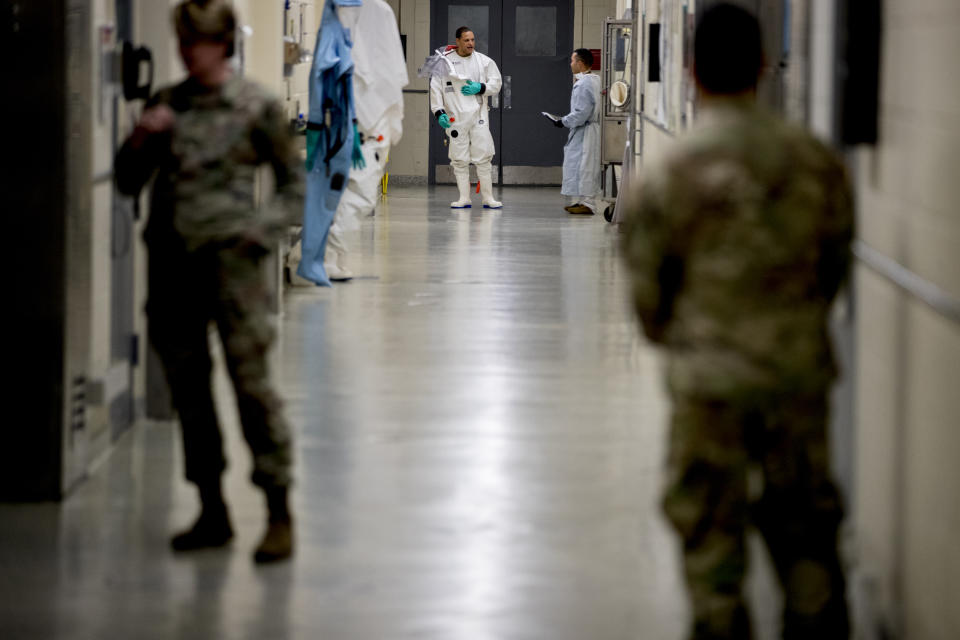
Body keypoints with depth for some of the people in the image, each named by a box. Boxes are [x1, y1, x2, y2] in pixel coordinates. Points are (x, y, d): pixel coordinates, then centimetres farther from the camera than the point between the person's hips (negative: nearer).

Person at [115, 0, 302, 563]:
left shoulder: (257, 107, 1)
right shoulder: (165, 105, 12)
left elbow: (296, 184, 6)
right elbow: (128, 182, 16)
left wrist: (261, 230, -8)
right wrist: (141, 140, -3)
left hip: (228, 256, -5)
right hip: (172, 258, 5)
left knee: (251, 381, -10)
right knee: (188, 386, 8)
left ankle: (280, 513, -5)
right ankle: (213, 512, 18)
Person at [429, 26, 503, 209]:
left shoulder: (484, 61, 7)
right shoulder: (445, 61, 2)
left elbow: (496, 83, 12)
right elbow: (435, 88, 3)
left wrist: (480, 88, -6)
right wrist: (439, 112, -6)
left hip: (478, 115, 1)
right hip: (455, 117, -1)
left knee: (484, 156, -2)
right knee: (460, 159, 1)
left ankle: (488, 198, 3)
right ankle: (464, 198, 8)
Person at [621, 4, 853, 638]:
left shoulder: (669, 175, -11)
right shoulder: (816, 159, -1)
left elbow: (649, 282, -2)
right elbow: (835, 259, 9)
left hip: (711, 377, -3)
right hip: (801, 370, 3)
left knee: (711, 528, 8)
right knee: (805, 522, 15)